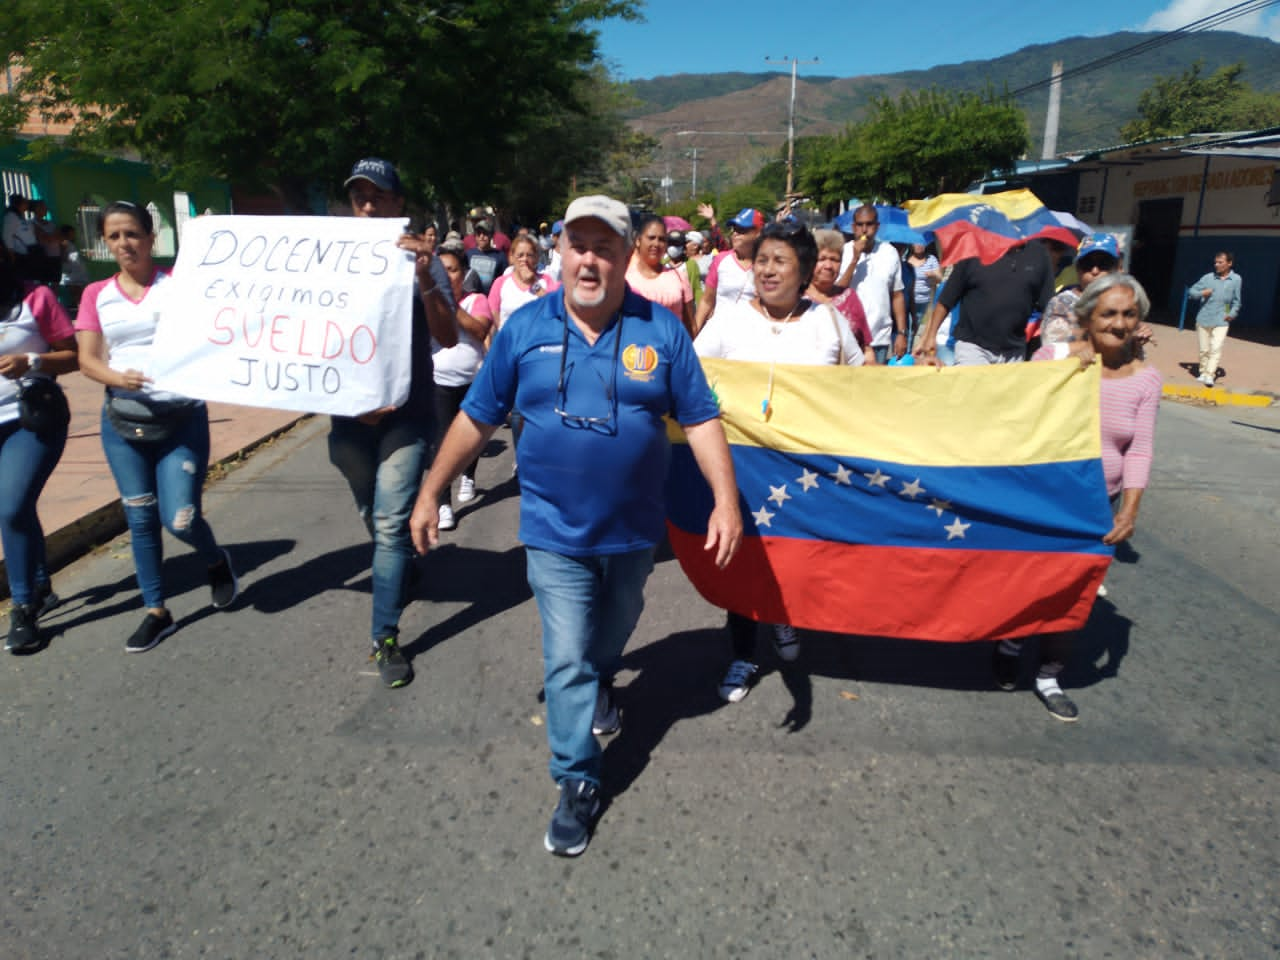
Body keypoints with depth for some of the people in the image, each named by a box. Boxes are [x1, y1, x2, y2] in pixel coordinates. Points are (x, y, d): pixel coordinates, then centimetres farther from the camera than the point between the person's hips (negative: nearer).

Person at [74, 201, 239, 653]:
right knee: (140, 518, 7)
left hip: (182, 418, -3)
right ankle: (156, 611, 22)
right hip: (122, 421, 3)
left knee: (180, 518, -8)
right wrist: (118, 377, -19)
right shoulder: (96, 294, 7)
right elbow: (87, 360, 0)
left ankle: (217, 562, 26)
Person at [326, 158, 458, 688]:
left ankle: (385, 637, -1)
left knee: (391, 522, -8)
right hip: (350, 415, 4)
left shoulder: (421, 261, -4)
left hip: (407, 415, -3)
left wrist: (425, 281, -28)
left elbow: (449, 337, -14)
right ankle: (399, 574, 44)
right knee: (373, 518, 17)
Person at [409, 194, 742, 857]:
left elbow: (700, 420, -4)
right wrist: (430, 492, 4)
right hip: (555, 531, -1)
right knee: (567, 659, 0)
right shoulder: (524, 329, -5)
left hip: (632, 530, 2)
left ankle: (599, 686, 58)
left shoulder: (661, 330, -6)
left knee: (612, 636, 25)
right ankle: (577, 783, 17)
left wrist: (726, 500, -13)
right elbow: (477, 418, 2)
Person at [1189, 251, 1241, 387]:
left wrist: (1232, 313, -4)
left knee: (1216, 348, -14)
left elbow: (1236, 300, 9)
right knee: (1204, 349, 10)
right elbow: (1192, 290, 6)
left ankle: (1210, 375, -16)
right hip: (1203, 319, 1)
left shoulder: (1236, 279, 1)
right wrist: (1201, 293, -14)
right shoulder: (1208, 277, -1)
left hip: (1221, 321, -1)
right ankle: (1203, 372, 24)